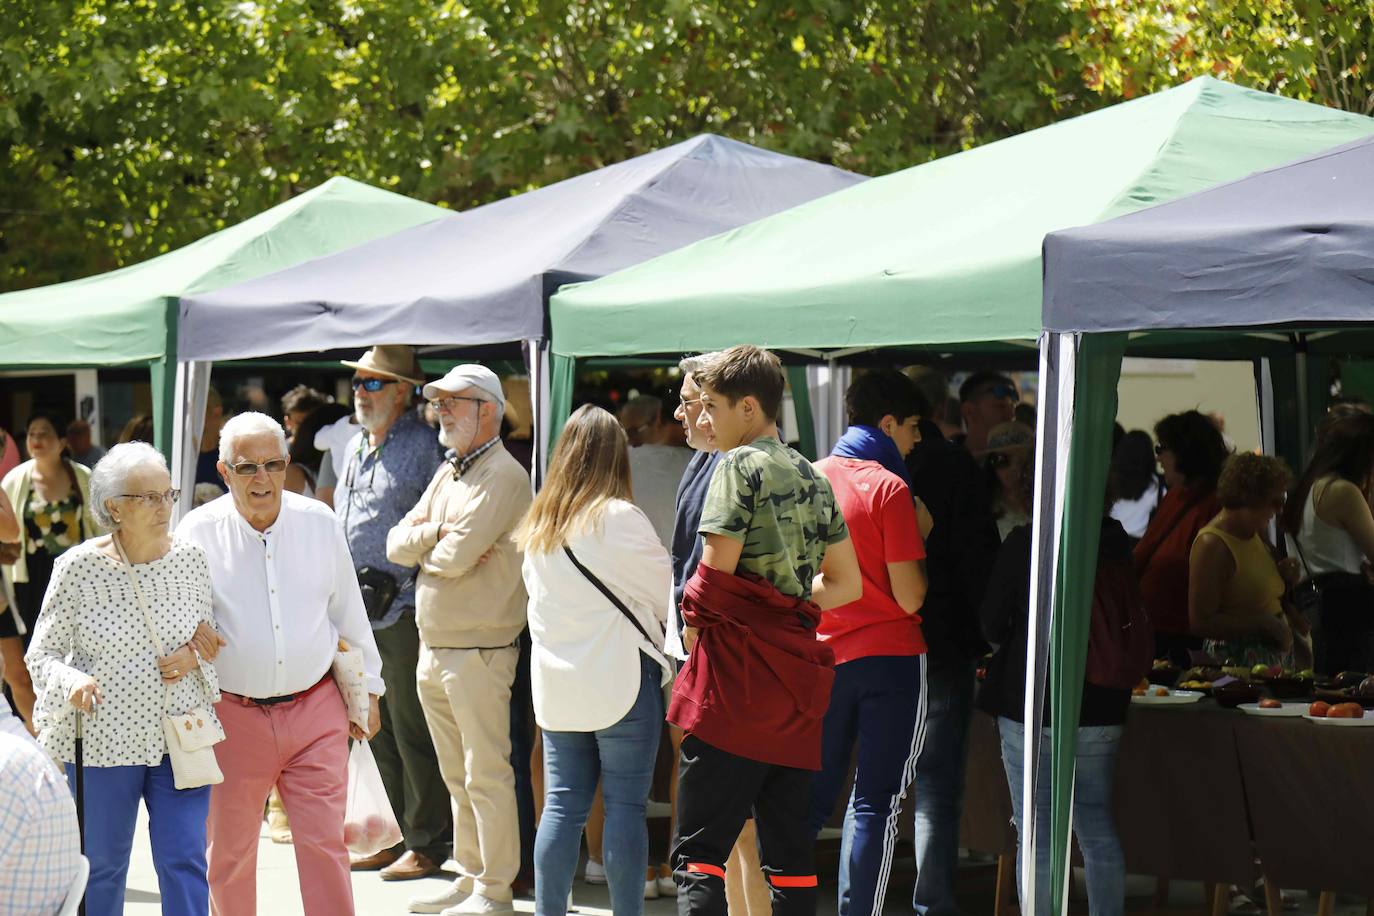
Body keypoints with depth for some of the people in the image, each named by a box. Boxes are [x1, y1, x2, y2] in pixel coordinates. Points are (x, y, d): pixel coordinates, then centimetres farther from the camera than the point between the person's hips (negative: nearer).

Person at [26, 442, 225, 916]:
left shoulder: (190, 559, 1)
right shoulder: (78, 567, -10)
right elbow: (41, 655, -5)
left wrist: (194, 655, -7)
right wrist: (71, 682, -26)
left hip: (180, 735, 2)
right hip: (101, 738, -2)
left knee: (185, 862, -3)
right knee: (101, 866, 10)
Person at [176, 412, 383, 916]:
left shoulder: (320, 523, 2)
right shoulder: (198, 533, -5)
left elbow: (349, 613, 13)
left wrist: (367, 690, 18)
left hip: (315, 708, 1)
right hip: (234, 717, -1)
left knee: (325, 844, -4)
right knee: (229, 852, 11)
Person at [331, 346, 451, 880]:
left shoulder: (424, 446, -7)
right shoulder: (354, 448, 17)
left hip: (401, 612, -8)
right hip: (355, 613, 8)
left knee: (412, 731, -3)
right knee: (373, 730, 11)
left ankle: (425, 843, 4)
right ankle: (387, 837, 18)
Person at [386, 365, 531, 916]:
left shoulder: (503, 476, -12)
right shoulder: (446, 475, 16)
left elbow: (455, 557, -21)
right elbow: (397, 545, 10)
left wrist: (421, 544, 0)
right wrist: (436, 532, -8)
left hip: (479, 652, -9)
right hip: (433, 650, 9)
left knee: (487, 776, -4)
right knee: (456, 775, 14)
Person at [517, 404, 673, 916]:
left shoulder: (538, 524, 8)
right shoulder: (619, 519, -11)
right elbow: (665, 591, -1)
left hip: (555, 682, 6)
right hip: (621, 677, -6)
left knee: (563, 805, 8)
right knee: (625, 806, -1)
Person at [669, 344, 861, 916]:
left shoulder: (740, 465, -7)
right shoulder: (811, 477, 16)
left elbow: (715, 577, -13)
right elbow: (847, 583, 20)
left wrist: (693, 628, 4)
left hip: (737, 676, -8)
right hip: (795, 681, 8)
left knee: (699, 849, -9)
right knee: (789, 850, 9)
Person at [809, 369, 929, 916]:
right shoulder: (889, 488, -12)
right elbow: (909, 596, -13)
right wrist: (919, 539, 2)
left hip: (822, 655, 5)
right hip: (888, 656, -5)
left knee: (811, 796, 12)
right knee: (875, 804, 1)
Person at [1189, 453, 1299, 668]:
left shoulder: (1253, 534, 13)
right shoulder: (1212, 545, -15)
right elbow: (1201, 623, -20)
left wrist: (1284, 576, 8)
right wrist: (1264, 622, -20)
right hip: (1237, 659, -8)